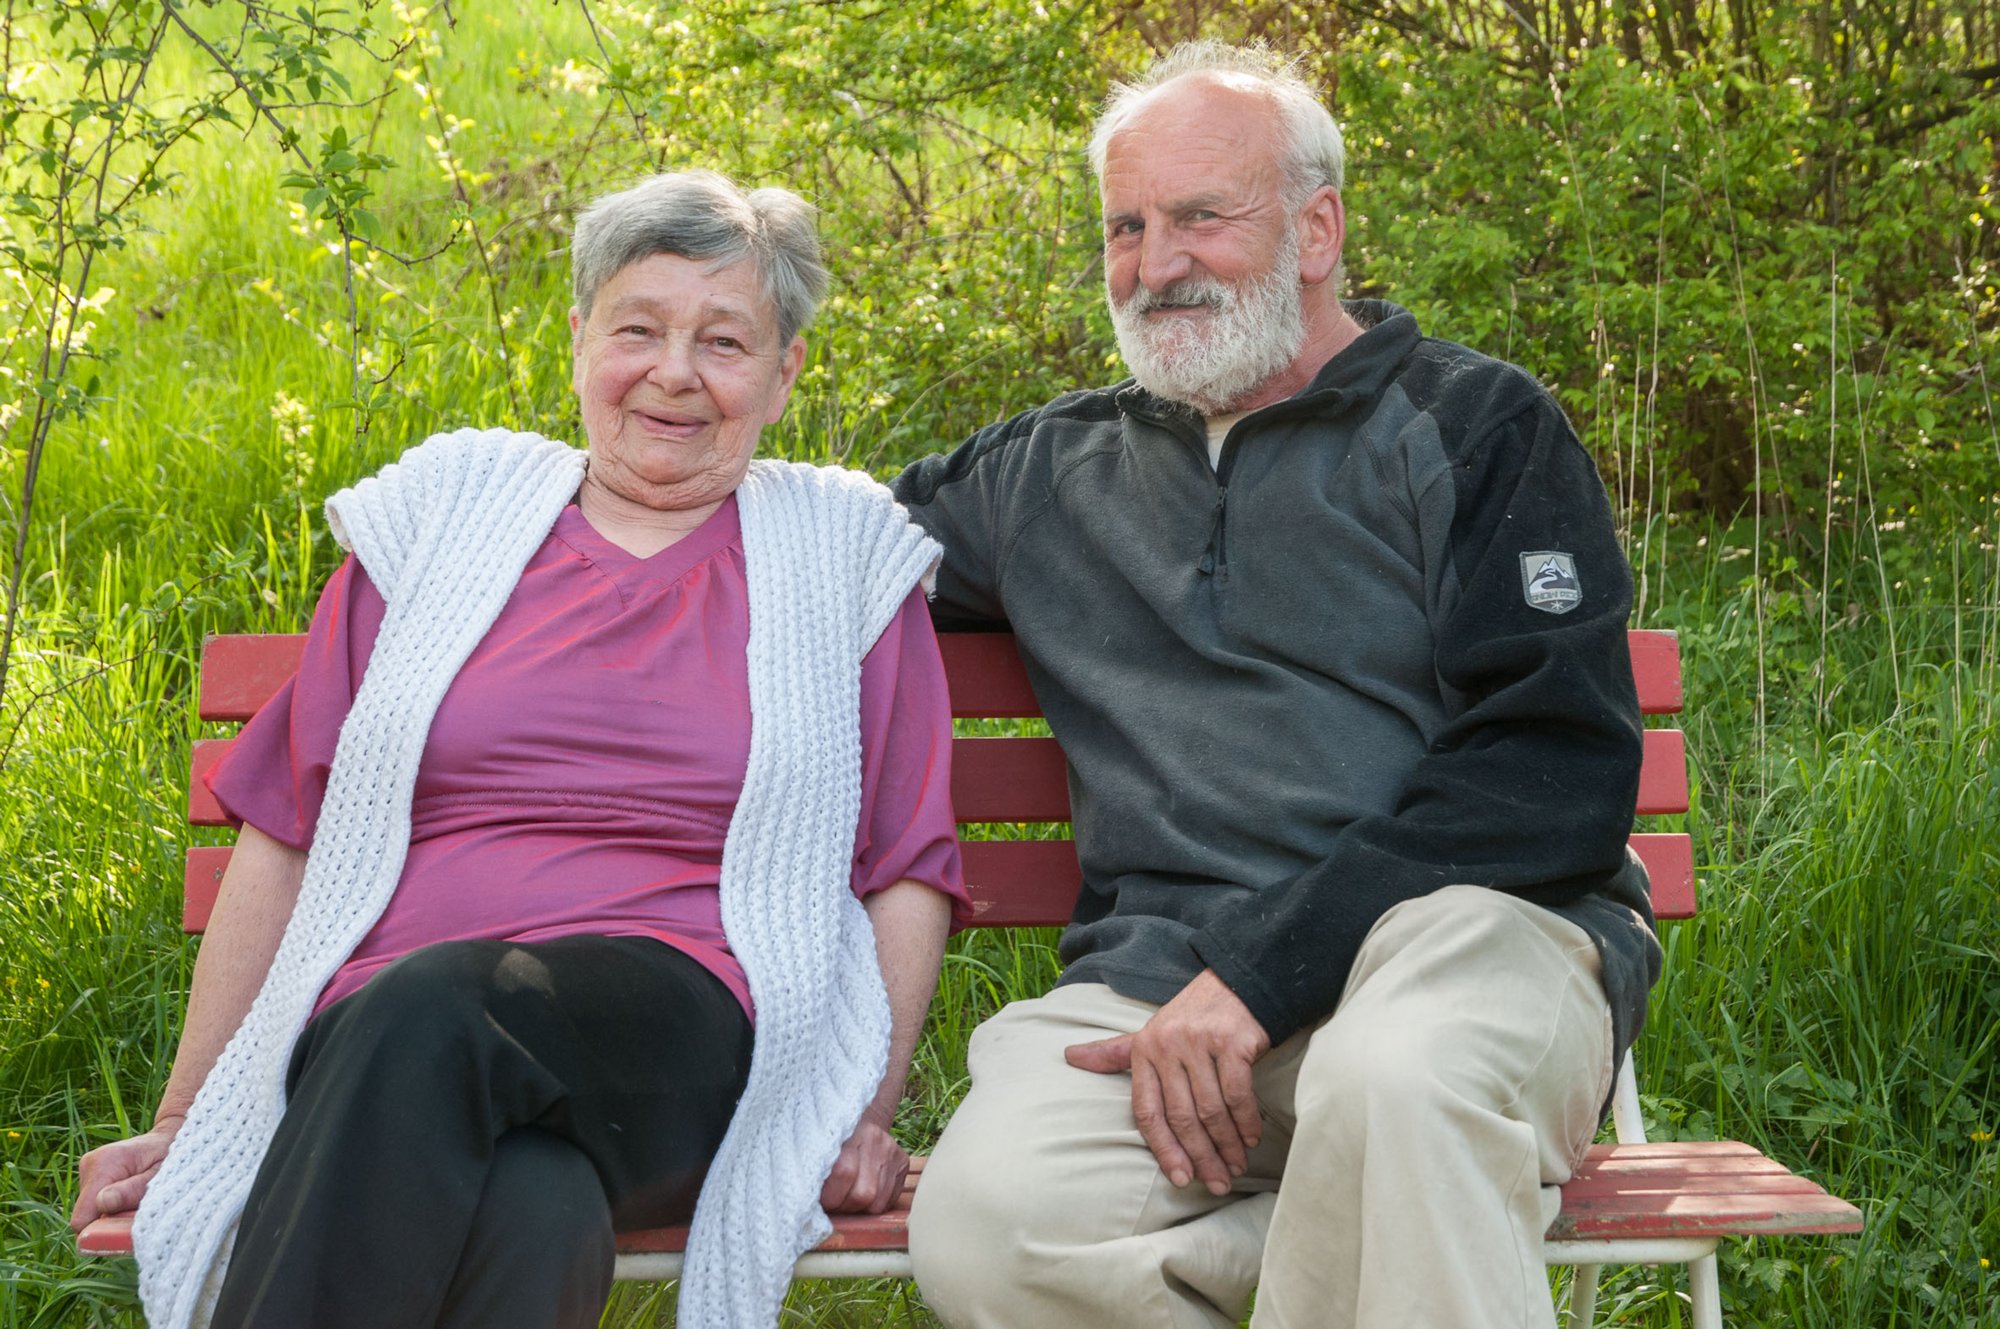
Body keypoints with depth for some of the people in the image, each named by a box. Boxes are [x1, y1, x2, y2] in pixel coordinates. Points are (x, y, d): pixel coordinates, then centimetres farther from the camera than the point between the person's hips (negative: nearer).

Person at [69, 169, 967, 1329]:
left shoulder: (848, 562, 16)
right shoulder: (436, 521, 17)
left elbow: (907, 867, 14)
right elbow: (286, 836, 16)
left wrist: (870, 1115, 1)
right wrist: (179, 1126, 15)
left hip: (684, 1050, -1)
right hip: (378, 1052, 1)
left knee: (426, 1007, -35)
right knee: (531, 1212, -37)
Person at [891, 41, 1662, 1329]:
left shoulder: (1475, 425, 7)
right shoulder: (1052, 472, 20)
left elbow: (1562, 771, -5)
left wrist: (1258, 977, -14)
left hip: (1463, 921, -3)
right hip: (1159, 969, 4)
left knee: (1395, 1074, -39)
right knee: (988, 1221, -28)